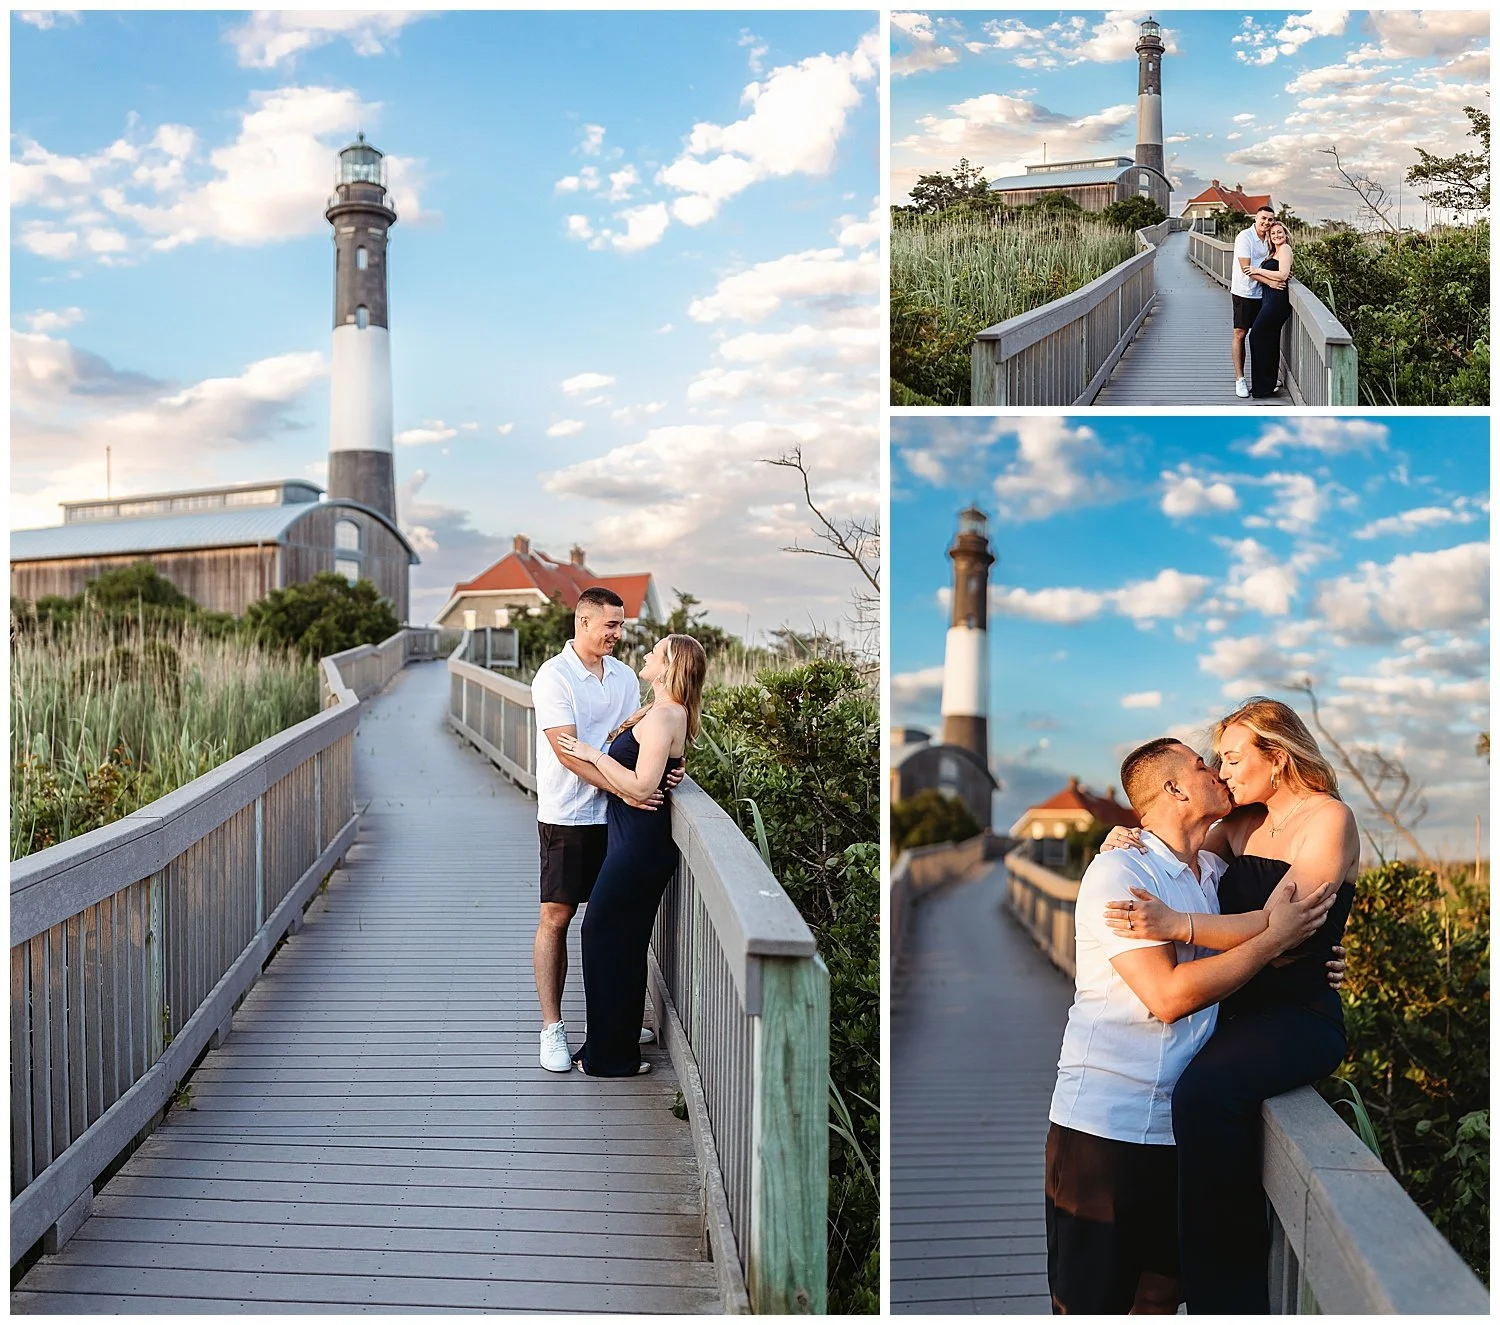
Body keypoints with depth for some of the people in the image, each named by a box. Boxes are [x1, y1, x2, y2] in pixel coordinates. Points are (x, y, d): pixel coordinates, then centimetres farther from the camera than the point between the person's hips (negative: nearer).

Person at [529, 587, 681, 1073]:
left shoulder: (624, 676, 9)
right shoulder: (553, 676, -12)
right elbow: (567, 751, -19)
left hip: (615, 814, 6)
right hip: (567, 816, -6)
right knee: (556, 918, -1)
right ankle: (552, 1029, 6)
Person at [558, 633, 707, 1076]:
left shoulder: (663, 717, -19)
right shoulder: (664, 713, 13)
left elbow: (640, 786, -25)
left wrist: (595, 754, -15)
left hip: (639, 844, -10)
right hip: (637, 840, 10)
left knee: (604, 936, -1)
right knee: (621, 942, 17)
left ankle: (612, 1056, 10)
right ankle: (615, 1048, 28)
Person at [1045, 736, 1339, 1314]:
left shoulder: (1217, 872, 11)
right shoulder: (1117, 871, -13)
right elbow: (1169, 995, -22)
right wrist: (1274, 938, -15)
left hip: (1183, 1123, 7)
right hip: (1105, 1125, -7)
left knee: (1163, 1294, 16)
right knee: (1091, 1303, 0)